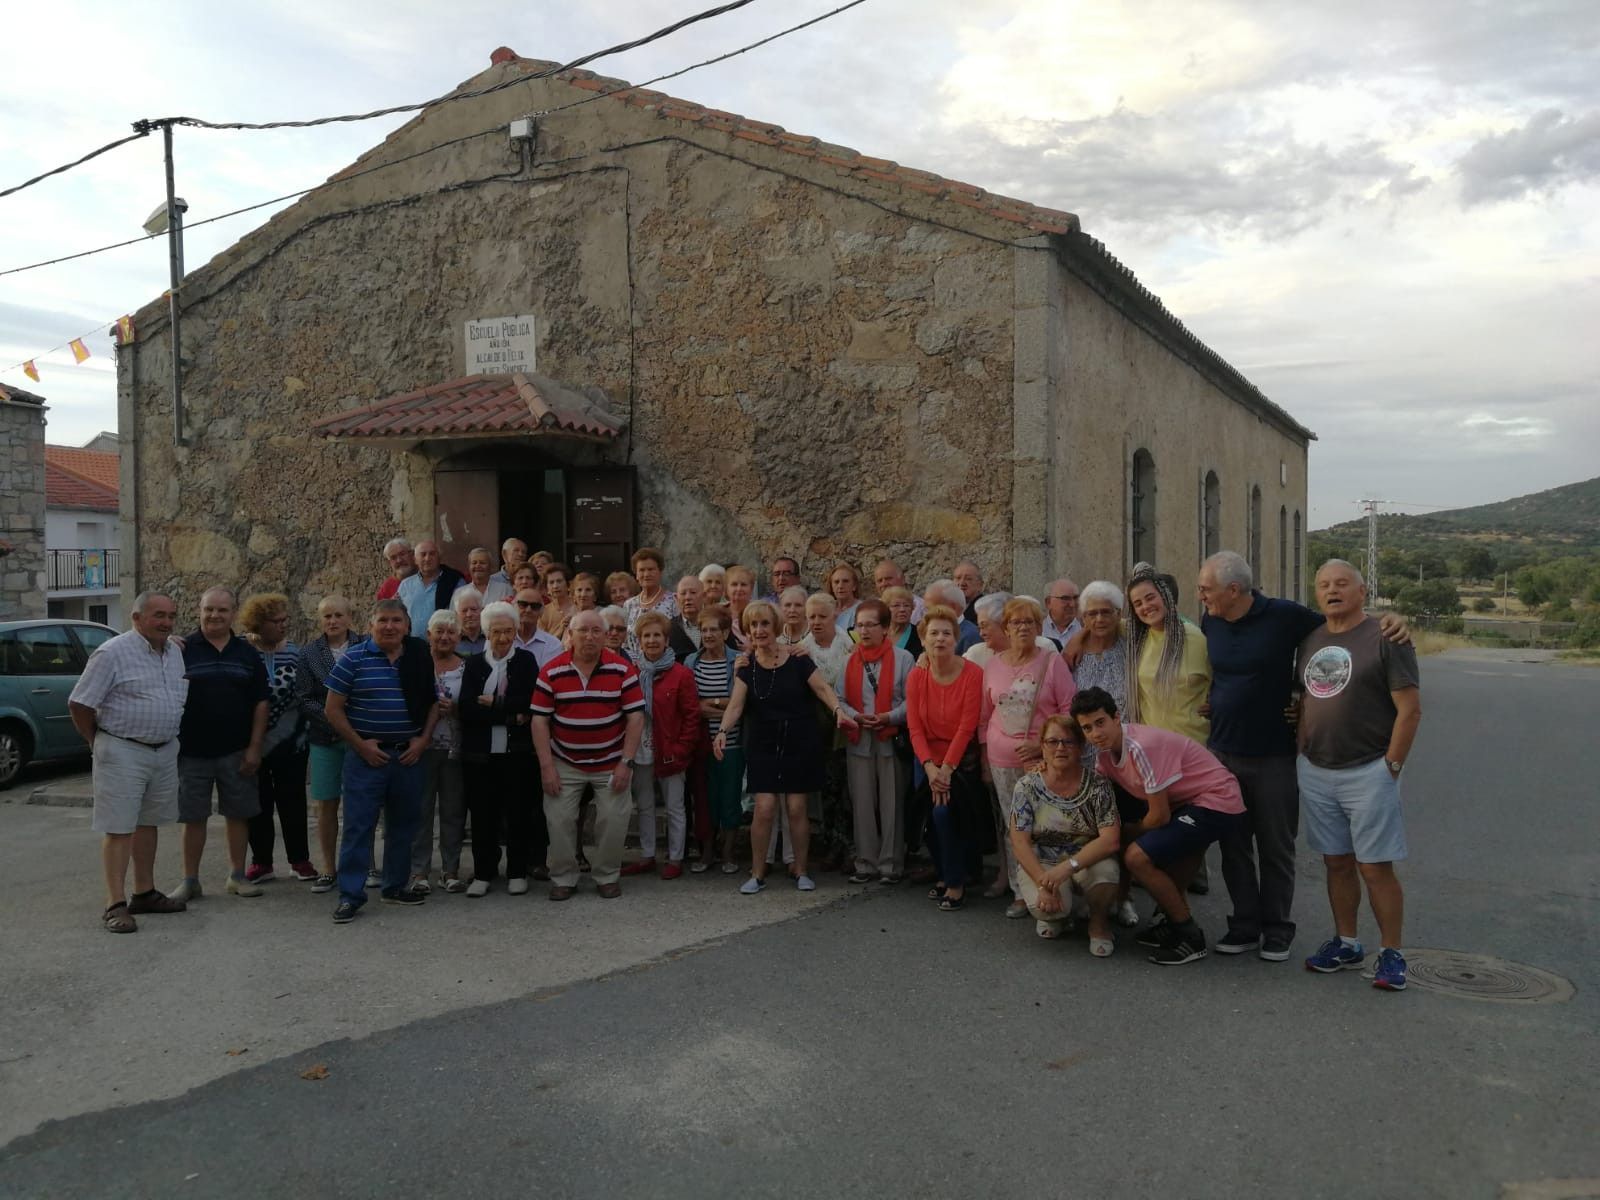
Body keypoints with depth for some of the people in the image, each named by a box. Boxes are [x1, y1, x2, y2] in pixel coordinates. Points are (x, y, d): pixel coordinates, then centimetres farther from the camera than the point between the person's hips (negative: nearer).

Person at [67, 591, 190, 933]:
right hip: (123, 753, -7)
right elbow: (78, 704, -10)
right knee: (119, 828, -4)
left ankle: (144, 893, 23)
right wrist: (98, 743, -2)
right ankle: (115, 905, -1)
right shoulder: (113, 652, -12)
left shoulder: (175, 651, 8)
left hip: (165, 751, 7)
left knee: (149, 823, 14)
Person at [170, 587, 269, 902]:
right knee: (193, 817, 5)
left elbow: (261, 702, 5)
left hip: (236, 752, 2)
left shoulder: (247, 653, 6)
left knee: (238, 814, 7)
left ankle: (237, 876, 19)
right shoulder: (183, 650, -1)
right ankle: (190, 881, 15)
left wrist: (254, 747, -1)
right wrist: (173, 744, -9)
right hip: (193, 751, -2)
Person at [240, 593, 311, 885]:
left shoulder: (293, 652, 3)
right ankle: (261, 862, 18)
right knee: (258, 803, 7)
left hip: (290, 741, 1)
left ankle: (300, 860, 16)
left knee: (292, 801, 6)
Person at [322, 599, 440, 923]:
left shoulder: (419, 660, 5)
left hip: (409, 754, 4)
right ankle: (350, 895, 4)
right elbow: (333, 709, -5)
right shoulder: (353, 659, -5)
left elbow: (433, 702, 12)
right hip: (367, 756, -4)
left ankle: (395, 886, 26)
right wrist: (360, 744, -10)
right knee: (358, 825, -2)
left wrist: (422, 739, -1)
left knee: (403, 824, 13)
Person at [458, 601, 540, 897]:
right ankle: (483, 873, 18)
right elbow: (466, 709, -6)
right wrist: (510, 716, -14)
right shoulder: (474, 664, 7)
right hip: (479, 753, 1)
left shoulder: (526, 662, 4)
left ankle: (517, 872, 18)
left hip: (517, 753, -1)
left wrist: (492, 703, -9)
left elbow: (529, 703, -9)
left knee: (518, 813, 5)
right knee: (482, 814, 6)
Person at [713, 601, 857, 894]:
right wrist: (723, 731, -26)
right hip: (763, 745, 1)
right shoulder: (746, 666, -2)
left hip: (800, 744, -1)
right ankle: (757, 874, 9)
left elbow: (822, 688, -8)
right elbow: (736, 704, -9)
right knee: (764, 808, -5)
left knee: (797, 808, 1)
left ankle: (801, 871, 18)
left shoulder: (797, 659, -7)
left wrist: (838, 710, -26)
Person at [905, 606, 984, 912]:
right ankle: (945, 876, 25)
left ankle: (955, 883, -4)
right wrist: (930, 766, -16)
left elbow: (967, 726, -16)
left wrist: (947, 768, -18)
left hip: (963, 760, -4)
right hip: (930, 761, 4)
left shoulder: (973, 673, -14)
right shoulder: (916, 677, -2)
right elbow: (915, 728, -5)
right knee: (933, 815, 0)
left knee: (944, 810, -20)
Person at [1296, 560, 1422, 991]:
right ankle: (1346, 943, 24)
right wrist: (1303, 755, 11)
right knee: (1337, 862, 13)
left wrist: (1391, 766, -12)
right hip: (1315, 773, 6)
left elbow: (1410, 708, -11)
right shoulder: (1311, 641, 11)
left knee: (1375, 867, -2)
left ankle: (1391, 954, 9)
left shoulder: (1384, 639, -8)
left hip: (1367, 773, -6)